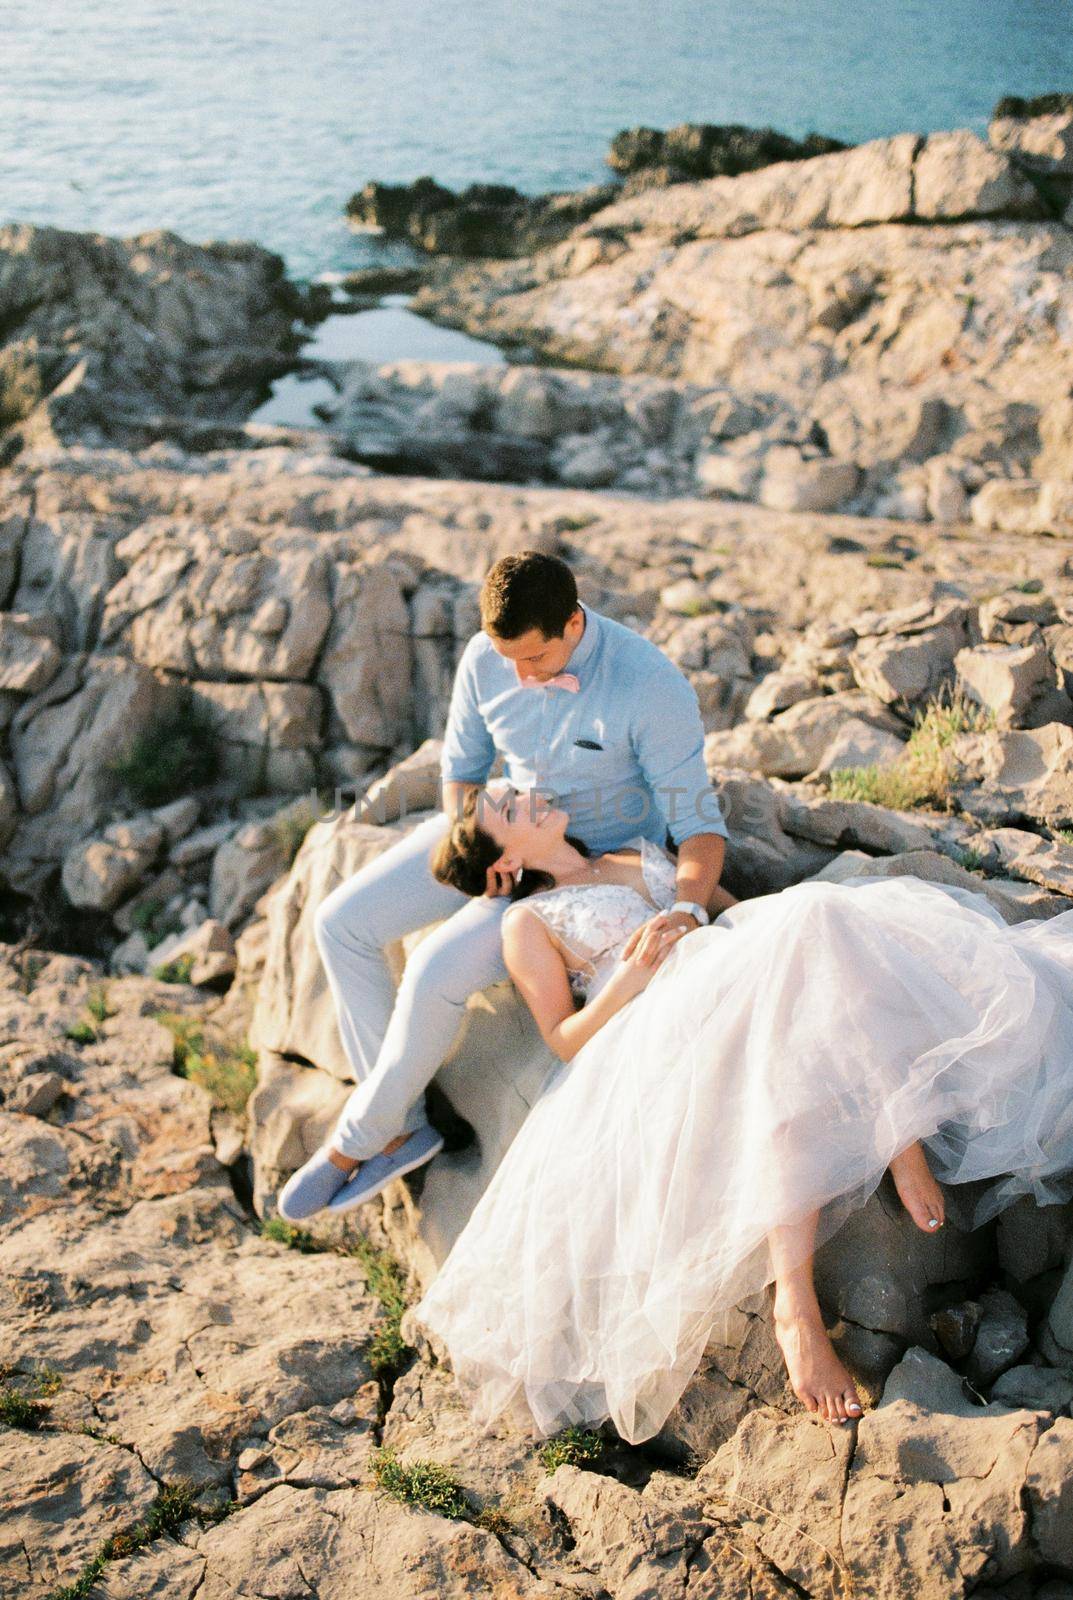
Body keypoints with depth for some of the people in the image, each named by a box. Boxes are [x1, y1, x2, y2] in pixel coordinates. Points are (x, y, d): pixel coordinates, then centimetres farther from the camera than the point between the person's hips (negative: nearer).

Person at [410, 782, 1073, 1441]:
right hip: (670, 1022, -5)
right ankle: (796, 1306, -45)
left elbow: (737, 909, 32)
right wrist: (624, 982, -9)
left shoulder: (642, 853, 33)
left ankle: (900, 1133, -34)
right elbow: (564, 1040, 8)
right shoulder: (529, 921, 16)